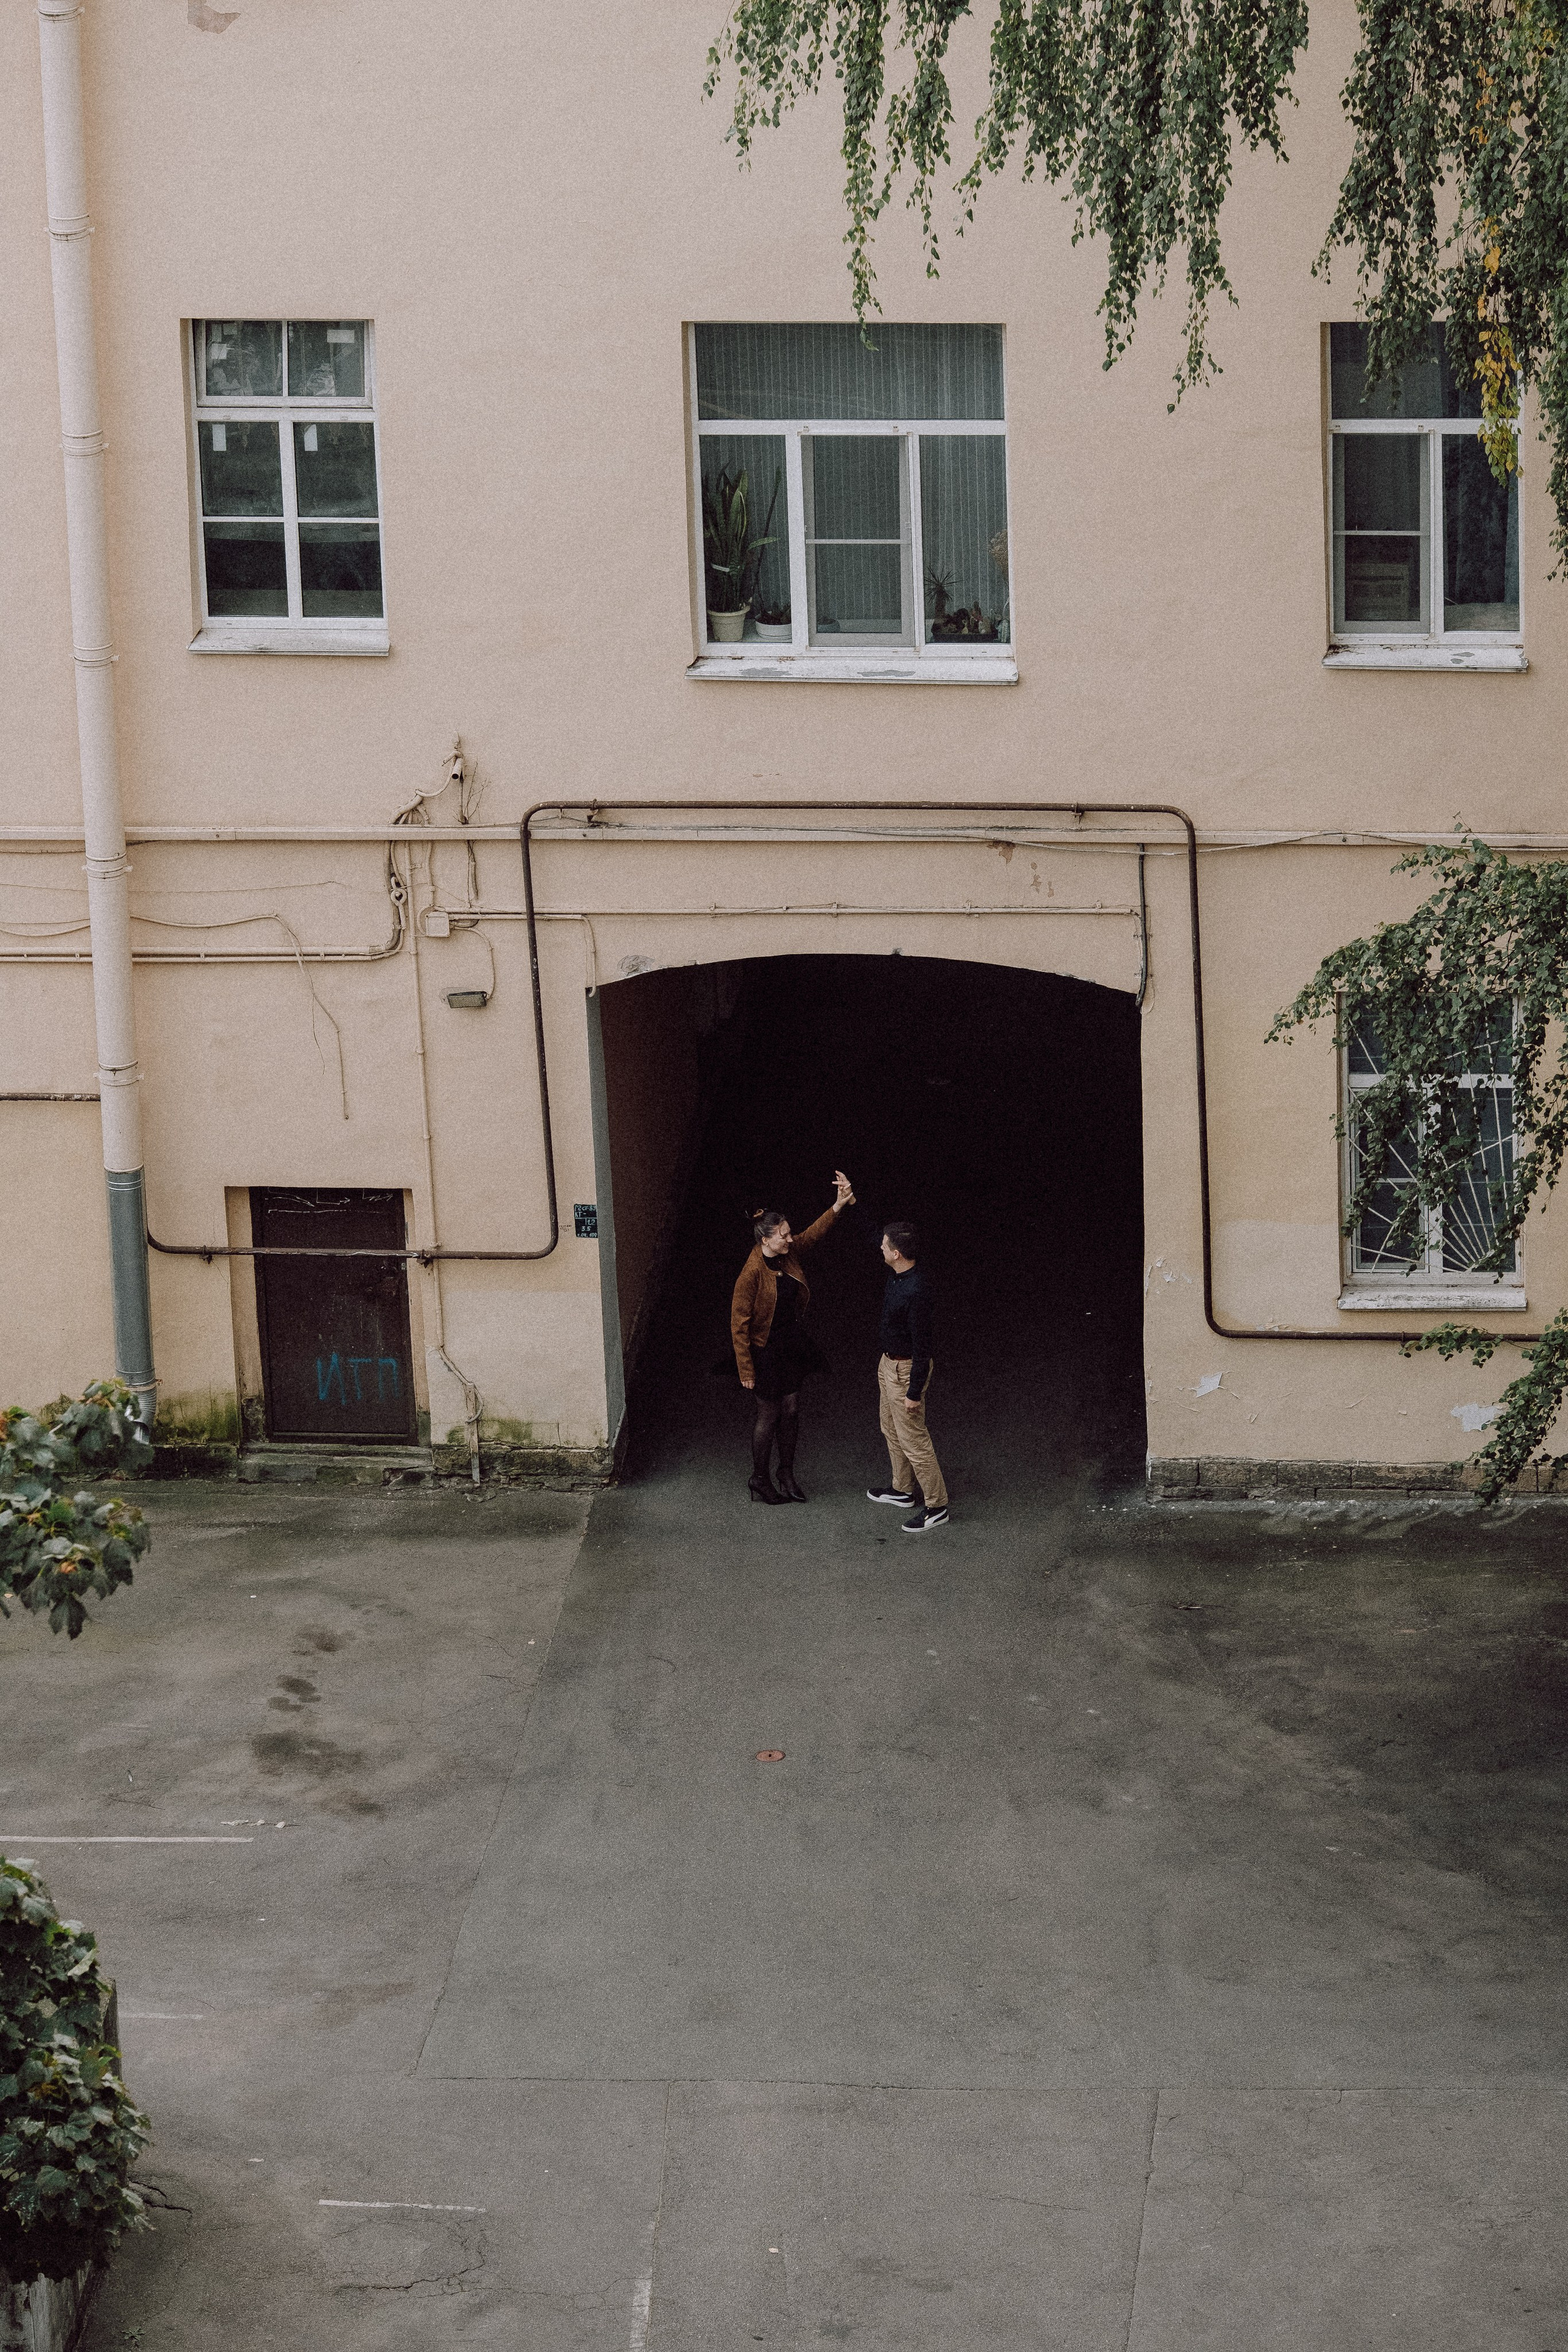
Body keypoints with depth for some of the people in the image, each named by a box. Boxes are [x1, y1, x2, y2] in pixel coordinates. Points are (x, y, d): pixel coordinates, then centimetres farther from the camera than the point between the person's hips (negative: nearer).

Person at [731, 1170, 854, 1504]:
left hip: (793, 1348, 7)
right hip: (766, 1353, -7)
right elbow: (739, 1324, -21)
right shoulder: (752, 1274, -26)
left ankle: (786, 1472, 34)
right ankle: (760, 1481, 24)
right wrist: (746, 1370, -18)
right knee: (769, 1417, 6)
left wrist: (840, 1204, -15)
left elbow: (816, 1233, 3)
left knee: (791, 1411, 16)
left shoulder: (788, 1253, -6)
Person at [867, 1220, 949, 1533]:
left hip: (906, 1369, -10)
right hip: (889, 1363, 10)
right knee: (892, 1430, 24)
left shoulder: (916, 1292, -33)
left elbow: (922, 1346, -28)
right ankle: (902, 1489, 42)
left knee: (913, 1439, -1)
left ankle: (936, 1507, 9)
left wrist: (914, 1392, -24)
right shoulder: (896, 1276, -6)